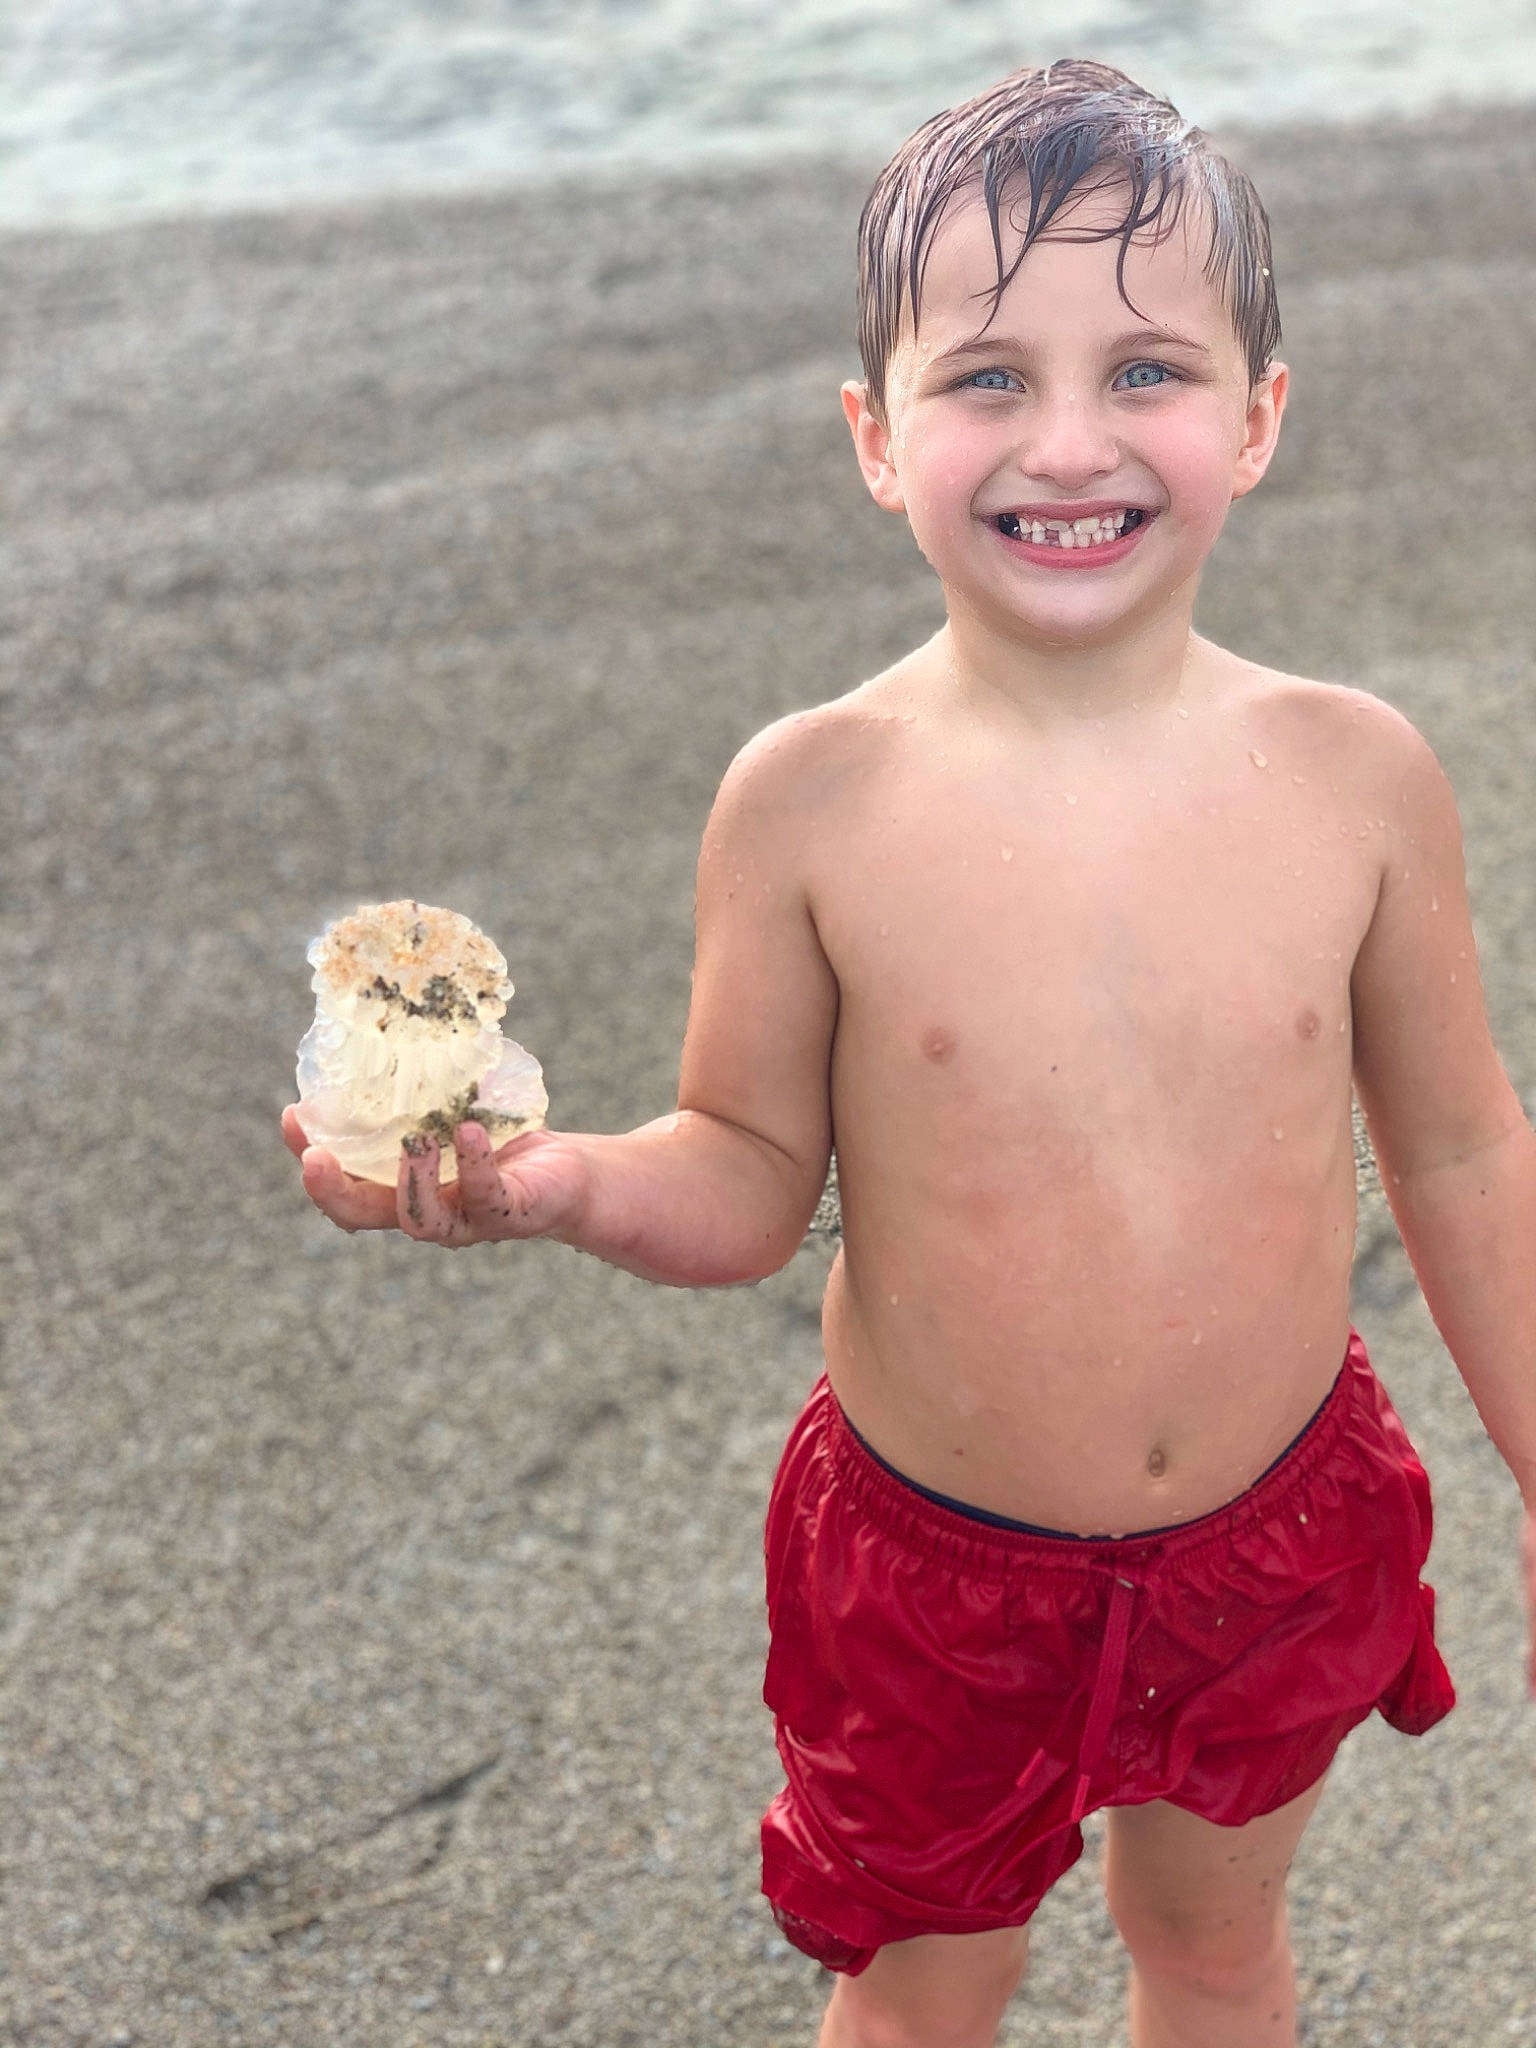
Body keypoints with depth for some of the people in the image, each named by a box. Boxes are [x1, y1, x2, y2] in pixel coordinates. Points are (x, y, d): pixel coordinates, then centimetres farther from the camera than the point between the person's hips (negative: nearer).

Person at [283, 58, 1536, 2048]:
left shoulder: (1353, 776, -13)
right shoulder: (811, 804, -18)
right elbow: (751, 1183, -9)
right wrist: (560, 1182, -29)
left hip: (1279, 1539, 2)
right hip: (935, 1565, -1)